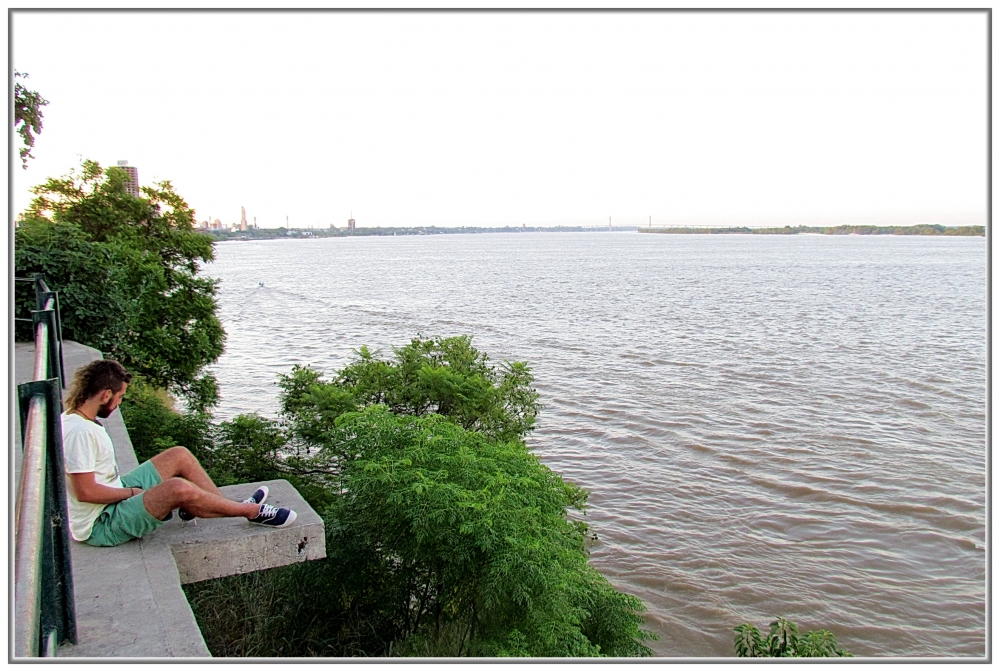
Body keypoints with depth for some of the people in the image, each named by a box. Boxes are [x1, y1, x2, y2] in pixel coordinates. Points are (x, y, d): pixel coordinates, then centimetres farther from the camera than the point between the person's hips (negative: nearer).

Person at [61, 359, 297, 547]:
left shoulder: (73, 419, 5)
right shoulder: (79, 432, -27)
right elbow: (86, 492, -29)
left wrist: (127, 489, 6)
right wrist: (132, 492, -15)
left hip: (115, 496, 11)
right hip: (100, 526, -11)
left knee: (179, 456, 6)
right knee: (178, 489, -30)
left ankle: (231, 507, 11)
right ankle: (253, 511, -11)